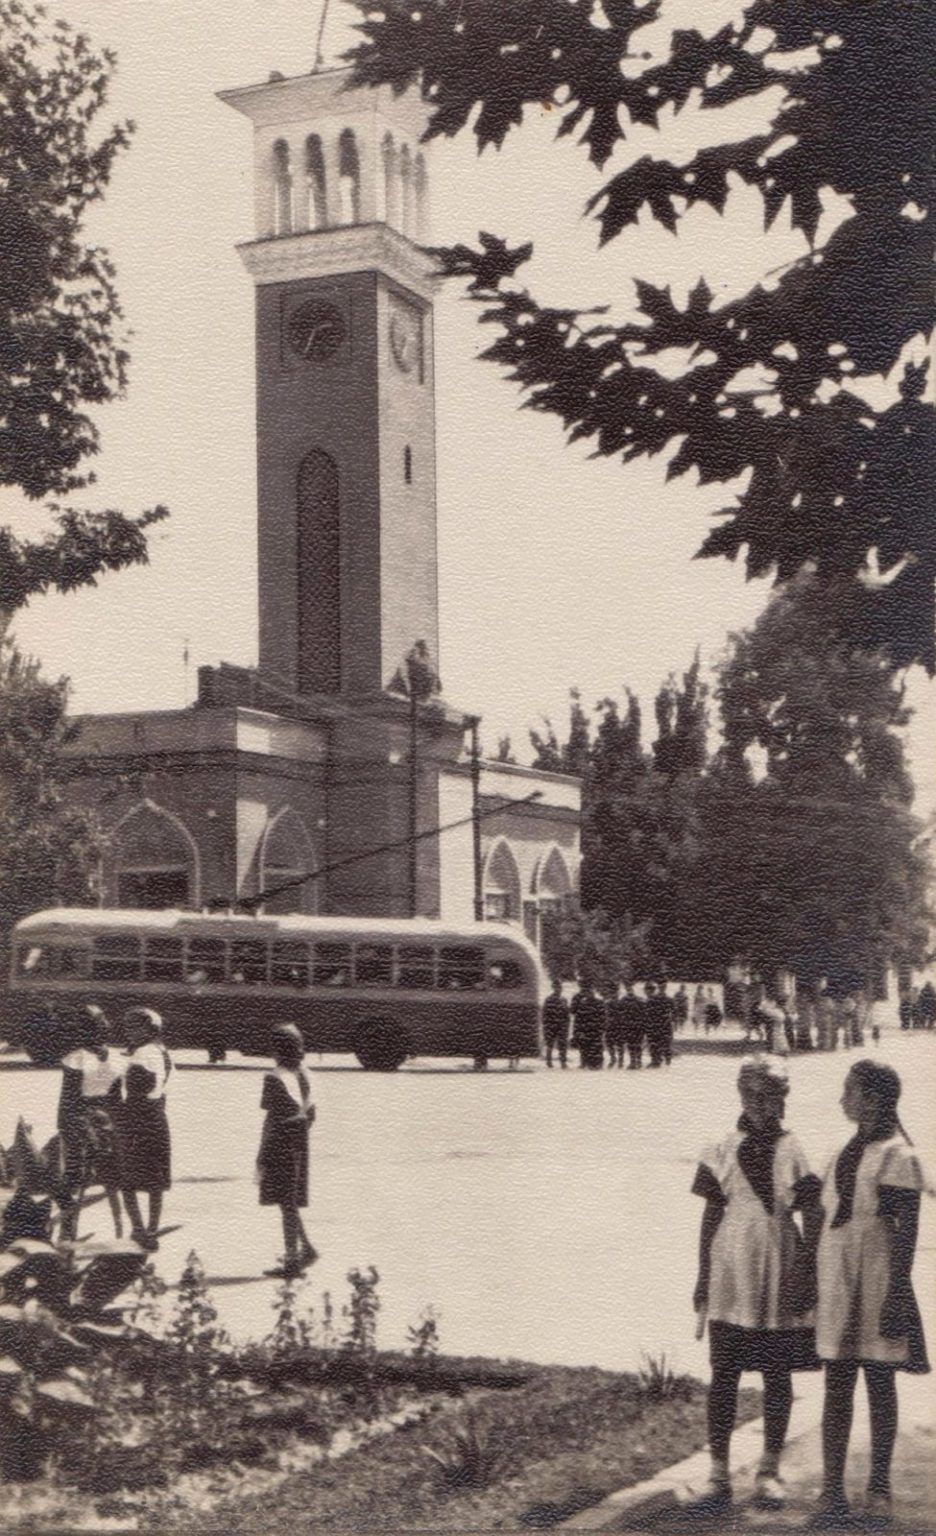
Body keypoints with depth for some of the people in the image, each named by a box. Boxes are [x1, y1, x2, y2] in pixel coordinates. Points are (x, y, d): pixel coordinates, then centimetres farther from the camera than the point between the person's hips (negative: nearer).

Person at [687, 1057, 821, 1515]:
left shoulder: (794, 1152, -2)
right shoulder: (723, 1153, 1)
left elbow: (812, 1220, 0)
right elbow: (711, 1217, 6)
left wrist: (803, 1275, -7)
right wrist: (703, 1277, 6)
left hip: (781, 1280, 0)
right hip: (731, 1278, 1)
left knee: (777, 1373, 8)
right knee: (723, 1373, 1)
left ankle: (770, 1472, 20)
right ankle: (718, 1475, 7)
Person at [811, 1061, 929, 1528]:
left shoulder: (896, 1156, -11)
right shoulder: (846, 1152, 12)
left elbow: (906, 1231, -14)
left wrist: (896, 1295, -18)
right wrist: (812, 1287, 17)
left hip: (876, 1282, -7)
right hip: (837, 1283, 7)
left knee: (880, 1385, 5)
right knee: (836, 1388, 6)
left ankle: (879, 1489, 15)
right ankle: (832, 1491, 9)